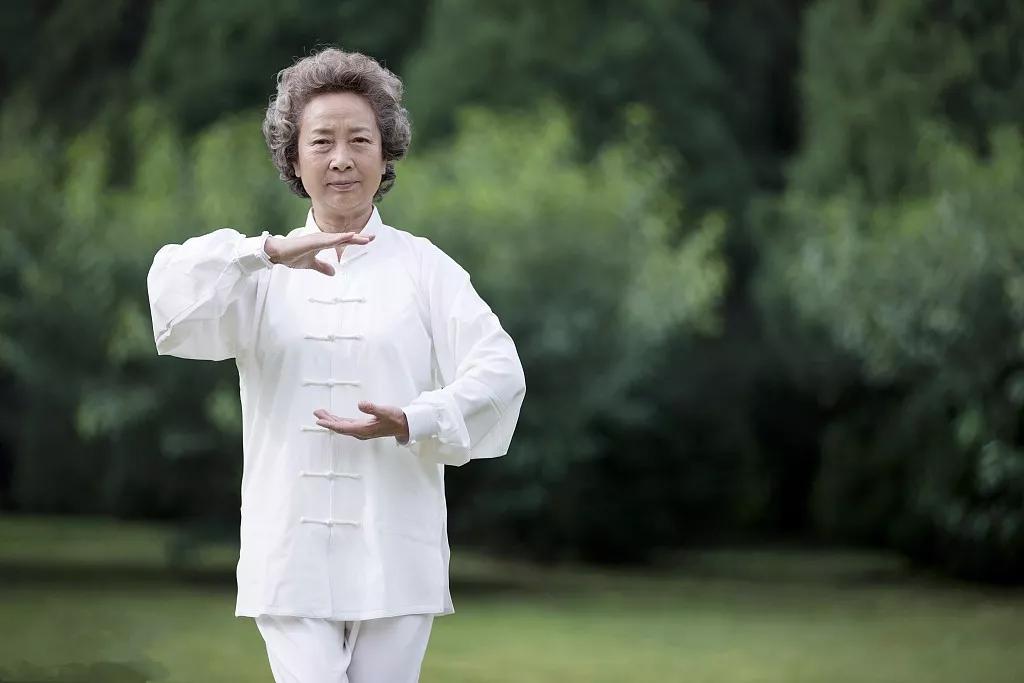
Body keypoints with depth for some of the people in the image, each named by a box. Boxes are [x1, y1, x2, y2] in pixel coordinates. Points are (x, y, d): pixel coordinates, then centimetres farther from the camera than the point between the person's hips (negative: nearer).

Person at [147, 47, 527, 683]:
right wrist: (270, 251, -23)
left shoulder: (423, 267, 6)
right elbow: (176, 294, -8)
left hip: (393, 553, 0)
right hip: (291, 553, 1)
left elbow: (498, 371, -4)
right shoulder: (268, 273, 10)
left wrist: (411, 422, -21)